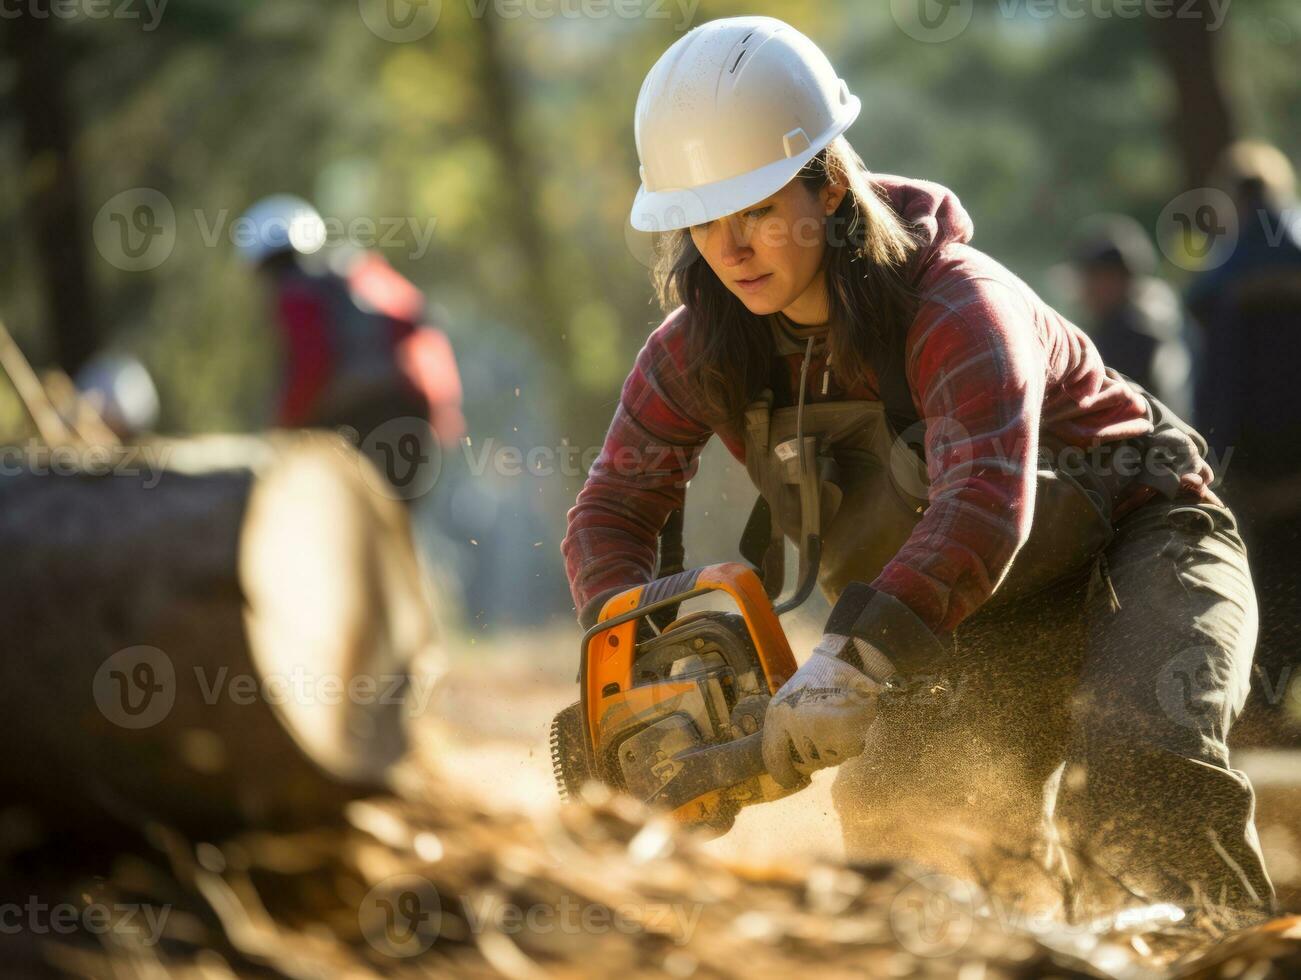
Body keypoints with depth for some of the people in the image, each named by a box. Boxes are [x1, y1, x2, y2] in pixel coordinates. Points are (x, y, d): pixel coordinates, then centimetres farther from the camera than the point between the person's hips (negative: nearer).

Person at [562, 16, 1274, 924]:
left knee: (1138, 775, -31)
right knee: (898, 811, -8)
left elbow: (984, 506, -47)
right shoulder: (700, 350, -12)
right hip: (993, 612, 7)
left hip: (1141, 548, -7)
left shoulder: (959, 306, -32)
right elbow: (612, 509, -4)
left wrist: (852, 660, -58)